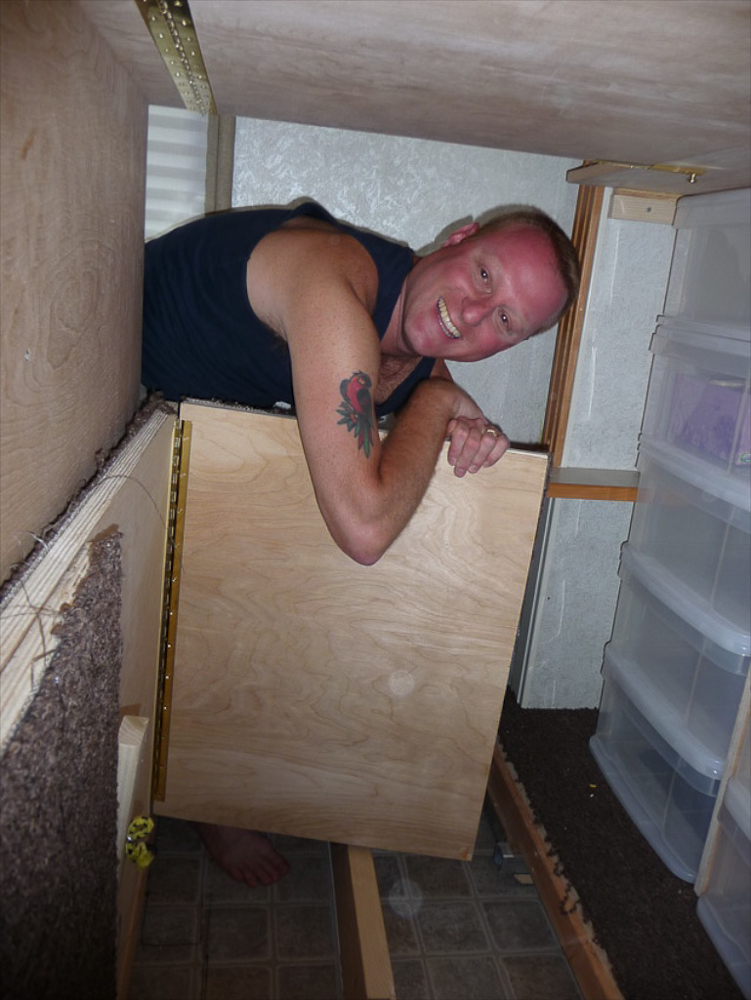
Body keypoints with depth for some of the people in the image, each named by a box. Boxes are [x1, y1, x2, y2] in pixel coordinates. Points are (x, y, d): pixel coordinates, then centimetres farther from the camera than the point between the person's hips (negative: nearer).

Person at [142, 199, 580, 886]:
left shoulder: (423, 355, -16)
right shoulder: (337, 292, -43)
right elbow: (365, 529, -51)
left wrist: (472, 432, -23)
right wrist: (439, 401, -34)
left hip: (226, 406, 7)